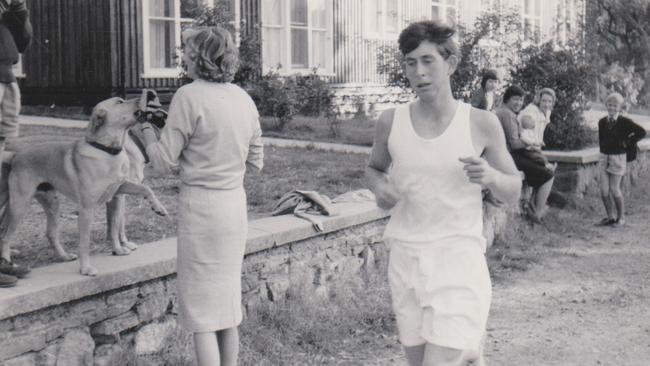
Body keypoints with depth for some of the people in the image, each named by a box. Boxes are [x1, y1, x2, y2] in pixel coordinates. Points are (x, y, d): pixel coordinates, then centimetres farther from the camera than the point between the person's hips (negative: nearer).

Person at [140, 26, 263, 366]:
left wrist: (146, 126, 5)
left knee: (200, 309, 2)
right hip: (235, 202, 7)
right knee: (228, 301, 18)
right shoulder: (244, 99, 5)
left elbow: (163, 161, -10)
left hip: (200, 204, -7)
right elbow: (256, 161, 12)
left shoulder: (189, 96, -14)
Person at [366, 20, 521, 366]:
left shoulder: (481, 124, -4)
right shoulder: (391, 122, 0)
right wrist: (380, 188, -3)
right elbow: (374, 168, 19)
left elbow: (513, 191, 6)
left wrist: (491, 176, -16)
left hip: (459, 259, -3)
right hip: (406, 259, 3)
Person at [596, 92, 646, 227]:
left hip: (618, 158, -4)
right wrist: (604, 149, 9)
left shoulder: (624, 122, -9)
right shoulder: (602, 122, 6)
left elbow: (641, 132, -11)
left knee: (614, 189, -4)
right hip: (603, 157, 4)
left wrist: (628, 142, -7)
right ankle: (610, 217, 14)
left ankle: (621, 217, 13)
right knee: (604, 190, 0)